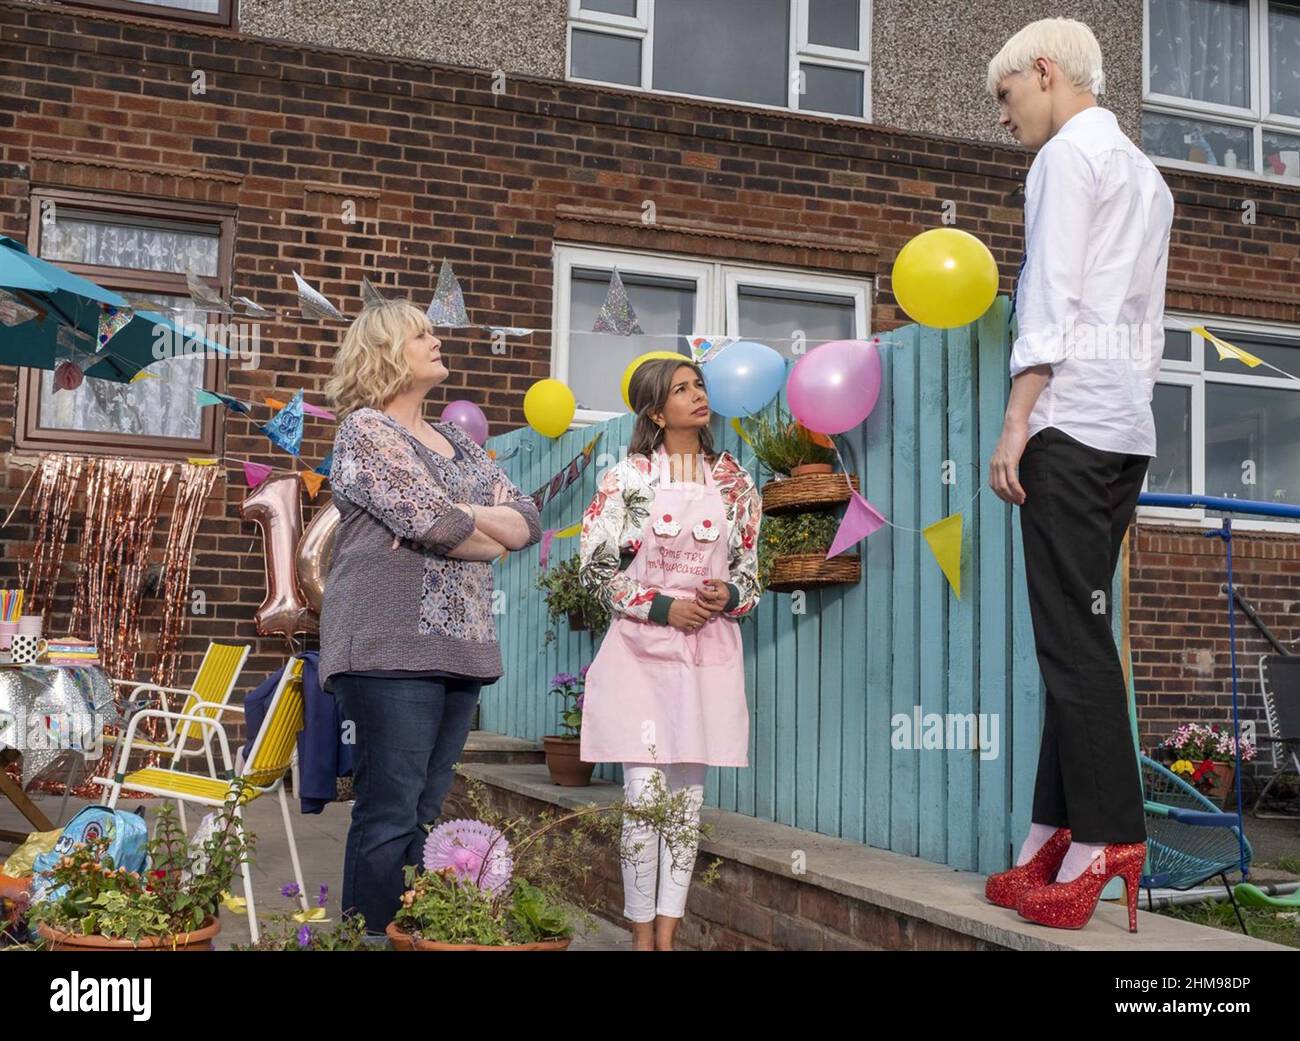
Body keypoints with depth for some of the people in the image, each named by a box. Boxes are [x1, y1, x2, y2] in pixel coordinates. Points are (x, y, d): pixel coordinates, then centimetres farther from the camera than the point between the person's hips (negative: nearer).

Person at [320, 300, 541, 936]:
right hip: (393, 646, -7)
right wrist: (491, 539, 3)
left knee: (426, 815, 7)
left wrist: (453, 517, -7)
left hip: (459, 648, 7)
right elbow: (433, 523, -15)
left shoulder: (458, 444, 21)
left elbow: (527, 521, 9)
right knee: (390, 816, -8)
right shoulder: (365, 430, -1)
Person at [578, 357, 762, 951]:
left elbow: (750, 569, 14)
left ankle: (667, 936, 12)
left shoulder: (733, 481, 9)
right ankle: (642, 935, 6)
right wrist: (663, 608, -12)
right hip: (640, 650, -3)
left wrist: (729, 595, -8)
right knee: (645, 793, -7)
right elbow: (595, 568, -2)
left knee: (687, 797, 4)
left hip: (708, 654, 3)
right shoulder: (627, 478, 0)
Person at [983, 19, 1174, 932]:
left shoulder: (1068, 154, -1)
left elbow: (1051, 299, -11)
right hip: (1132, 423, 9)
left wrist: (1015, 422, -13)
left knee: (1073, 635, -10)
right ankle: (1058, 835, 6)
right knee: (1079, 632, 5)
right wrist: (1128, 399, 19)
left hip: (1072, 417, -9)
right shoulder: (1145, 175, 25)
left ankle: (1106, 839, -10)